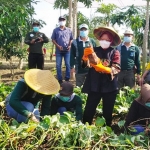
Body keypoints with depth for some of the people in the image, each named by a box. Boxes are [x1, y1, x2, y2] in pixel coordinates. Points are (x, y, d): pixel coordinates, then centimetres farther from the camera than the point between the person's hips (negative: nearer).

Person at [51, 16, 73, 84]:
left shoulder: (69, 30, 8)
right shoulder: (55, 30, 5)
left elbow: (71, 39, 12)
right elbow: (53, 39, 6)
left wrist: (70, 45, -6)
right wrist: (58, 46, -8)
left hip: (67, 50, 0)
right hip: (58, 50, 0)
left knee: (68, 64, 1)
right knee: (58, 65, 2)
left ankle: (67, 78, 10)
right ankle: (59, 79, 10)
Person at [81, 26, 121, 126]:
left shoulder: (115, 53, 0)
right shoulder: (95, 50, 4)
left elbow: (116, 69, -12)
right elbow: (87, 64, -9)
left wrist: (103, 68, -30)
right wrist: (86, 56, -31)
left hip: (109, 87, 0)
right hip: (95, 86, 0)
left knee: (108, 112, 13)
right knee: (89, 111, 0)